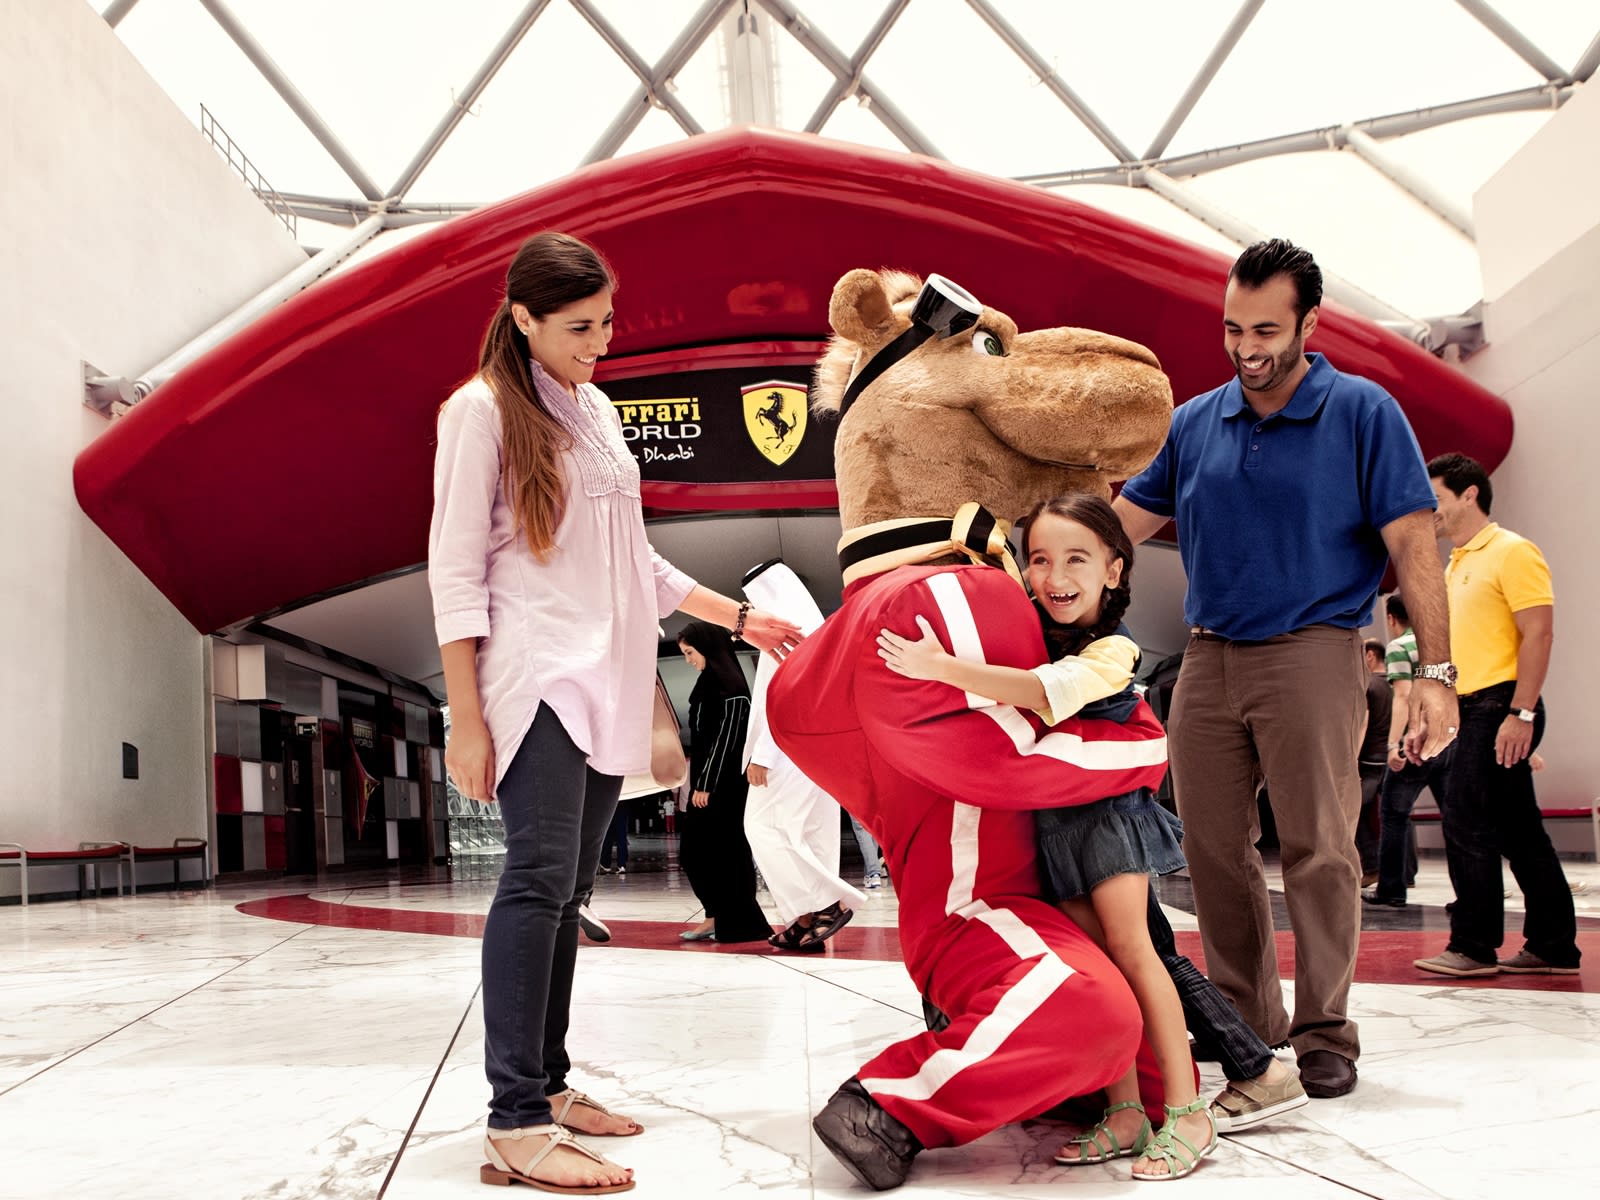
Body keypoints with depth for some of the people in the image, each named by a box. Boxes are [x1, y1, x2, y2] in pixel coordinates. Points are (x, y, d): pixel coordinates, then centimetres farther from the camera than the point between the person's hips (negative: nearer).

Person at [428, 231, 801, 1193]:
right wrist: (466, 720, -14)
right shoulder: (483, 410, -2)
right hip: (536, 681, -7)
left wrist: (739, 618, 19)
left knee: (569, 890, 8)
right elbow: (455, 572, -8)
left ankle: (547, 1085, 15)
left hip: (608, 684, 7)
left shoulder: (597, 411, 19)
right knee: (540, 878, -15)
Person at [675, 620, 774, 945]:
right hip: (706, 779, 9)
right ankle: (718, 916, 13)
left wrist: (705, 783, -17)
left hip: (723, 782, -9)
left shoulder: (728, 683, -12)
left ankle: (733, 922, 1)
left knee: (722, 850, -5)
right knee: (693, 850, 8)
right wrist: (695, 780, 12)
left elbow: (725, 736, -16)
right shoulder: (708, 681, 15)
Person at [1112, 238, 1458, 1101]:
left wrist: (1435, 671, -12)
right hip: (1208, 657, 5)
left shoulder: (1363, 412, -2)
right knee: (1214, 851, 7)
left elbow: (1411, 544, -6)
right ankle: (1245, 1019, 20)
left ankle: (1323, 1031, 8)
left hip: (1310, 653, -4)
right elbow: (1124, 521, 15)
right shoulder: (1195, 422, 10)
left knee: (1318, 849, -5)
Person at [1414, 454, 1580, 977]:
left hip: (1500, 705, -9)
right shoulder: (1455, 565, 19)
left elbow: (1539, 633, -15)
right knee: (1519, 831, 10)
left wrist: (1520, 713, -22)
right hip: (1470, 708, 9)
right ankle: (1553, 947, 15)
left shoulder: (1511, 551, -8)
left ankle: (1473, 947, -4)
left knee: (1466, 821, -11)